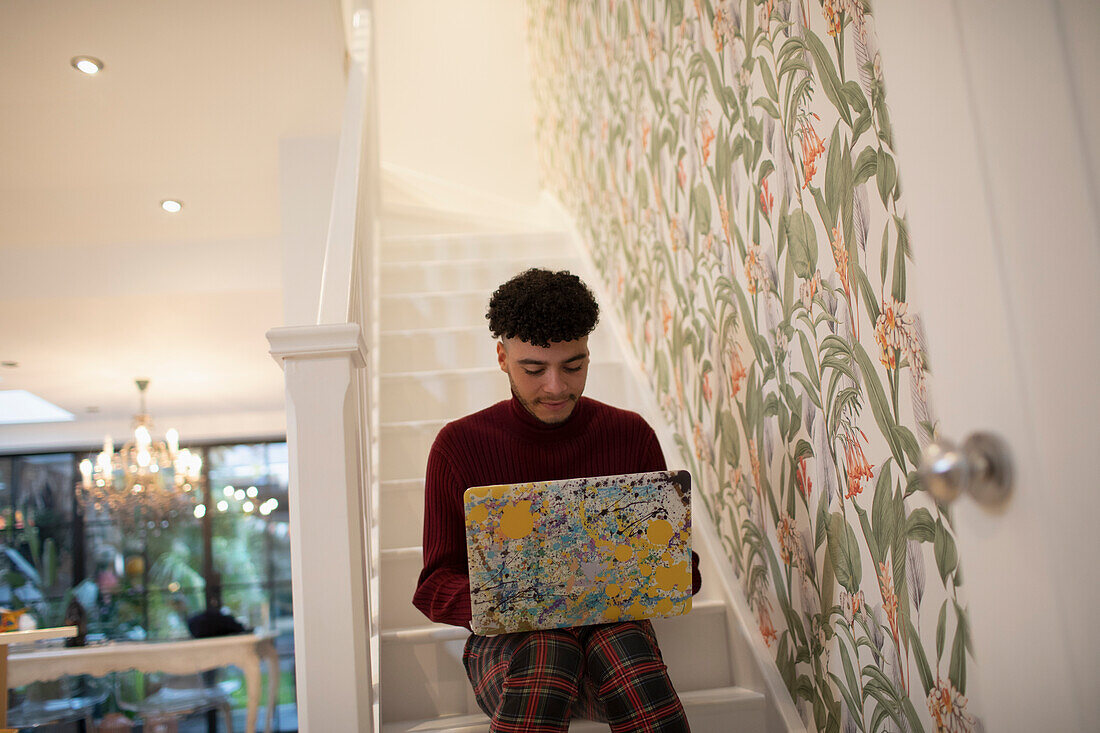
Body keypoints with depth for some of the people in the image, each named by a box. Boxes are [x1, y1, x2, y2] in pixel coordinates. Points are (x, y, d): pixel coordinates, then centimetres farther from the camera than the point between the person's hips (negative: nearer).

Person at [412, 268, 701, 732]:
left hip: (612, 625, 1)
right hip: (506, 640, -1)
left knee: (621, 641, -34)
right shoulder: (460, 445, -2)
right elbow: (434, 587, 0)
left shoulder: (630, 435, 3)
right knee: (546, 649, -35)